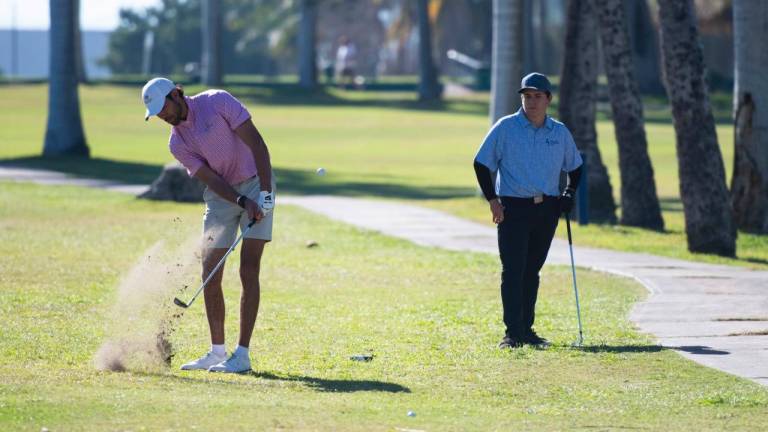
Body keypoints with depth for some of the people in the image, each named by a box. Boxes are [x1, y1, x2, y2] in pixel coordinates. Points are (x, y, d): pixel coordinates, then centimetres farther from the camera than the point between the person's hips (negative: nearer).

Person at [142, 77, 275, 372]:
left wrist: (265, 192, -23)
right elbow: (211, 179, -10)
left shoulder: (218, 102, -13)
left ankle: (242, 355, -11)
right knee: (210, 275, -2)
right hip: (221, 195, 5)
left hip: (255, 184, -5)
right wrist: (243, 202, -27)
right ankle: (217, 353, 8)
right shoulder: (177, 143, -2)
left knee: (248, 271, -11)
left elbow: (256, 143, -16)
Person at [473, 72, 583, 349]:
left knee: (532, 271, 10)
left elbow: (575, 166, 23)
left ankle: (526, 330, 16)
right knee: (513, 271, -10)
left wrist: (569, 195, 7)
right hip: (513, 208, -4)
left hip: (547, 209, 4)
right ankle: (513, 334, -11)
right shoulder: (505, 128, -3)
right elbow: (482, 164, -1)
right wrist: (492, 199, -9)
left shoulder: (560, 132, 9)